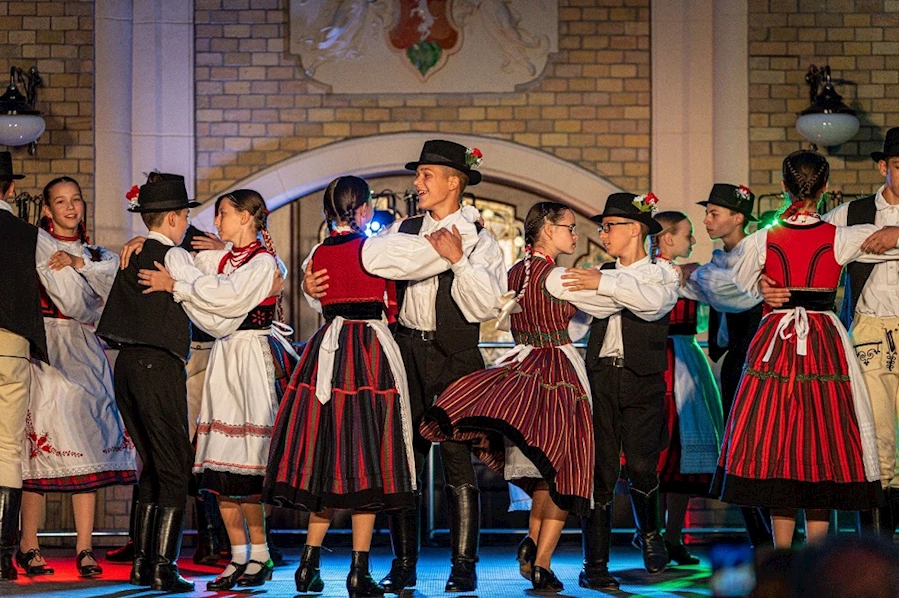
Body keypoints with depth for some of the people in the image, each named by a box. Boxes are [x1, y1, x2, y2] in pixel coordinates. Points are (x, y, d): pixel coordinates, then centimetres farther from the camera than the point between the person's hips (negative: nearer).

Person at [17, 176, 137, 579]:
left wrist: (77, 262, -10)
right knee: (40, 443, -10)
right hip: (45, 352, -4)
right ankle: (28, 546, -5)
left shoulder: (96, 255, 21)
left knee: (86, 449, -3)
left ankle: (84, 549, -3)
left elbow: (109, 278, 0)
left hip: (84, 353, 4)